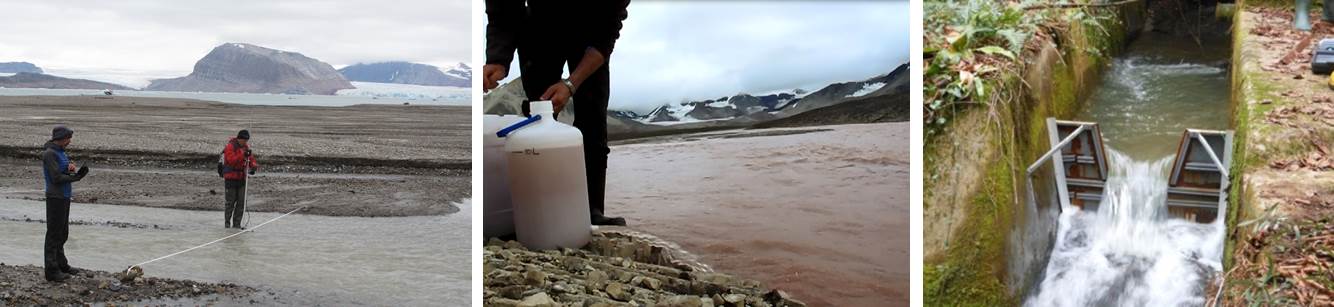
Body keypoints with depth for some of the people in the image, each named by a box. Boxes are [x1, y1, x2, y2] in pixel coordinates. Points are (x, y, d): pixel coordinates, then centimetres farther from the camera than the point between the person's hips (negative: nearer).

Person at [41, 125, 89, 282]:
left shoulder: (61, 152, 13)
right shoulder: (49, 154, -14)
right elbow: (56, 178, -20)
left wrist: (71, 167, -6)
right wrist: (75, 177, -10)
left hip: (64, 197, 9)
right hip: (55, 197, -9)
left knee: (62, 234, 17)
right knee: (54, 234, -5)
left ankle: (61, 264, 28)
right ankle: (52, 270, -1)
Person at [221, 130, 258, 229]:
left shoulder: (247, 147, 9)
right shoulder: (230, 147, -10)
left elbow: (251, 160, 12)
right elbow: (231, 160, -23)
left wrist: (254, 165, -10)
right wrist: (243, 155, -33)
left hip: (242, 178, 6)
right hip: (231, 178, -6)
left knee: (241, 202, 3)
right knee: (231, 201, 0)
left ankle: (237, 223, 11)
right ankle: (227, 222, 14)